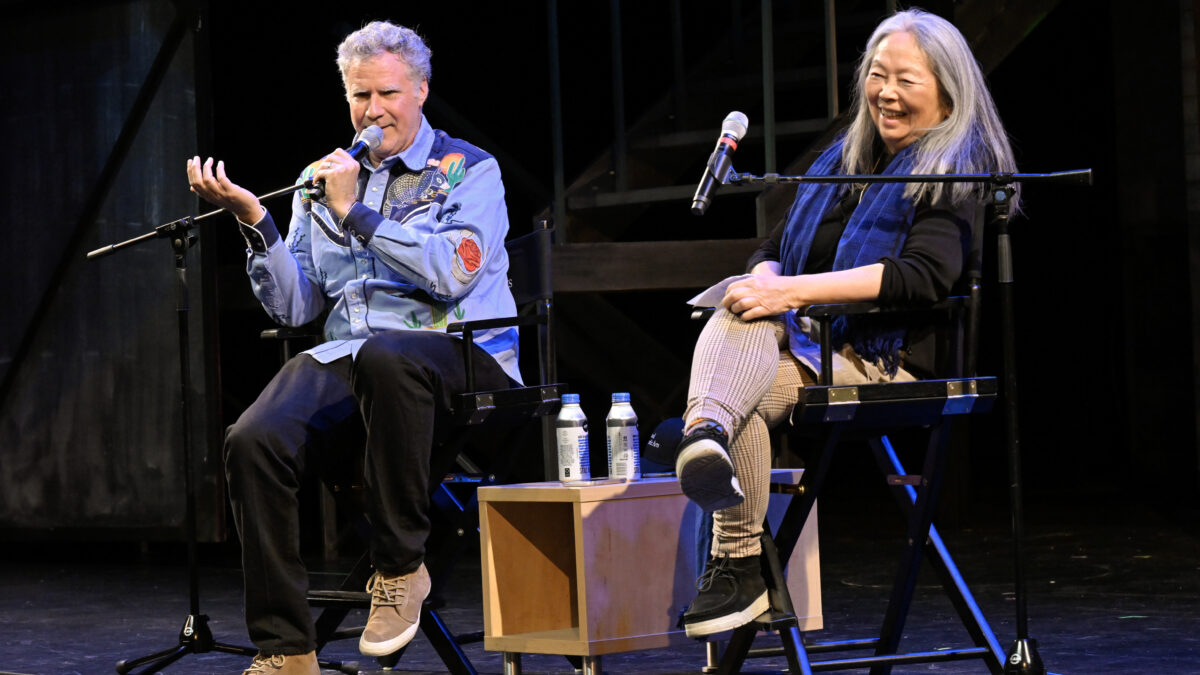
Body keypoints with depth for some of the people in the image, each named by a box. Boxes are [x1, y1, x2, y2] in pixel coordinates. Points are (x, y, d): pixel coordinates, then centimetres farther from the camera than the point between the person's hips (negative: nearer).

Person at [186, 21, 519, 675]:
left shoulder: (470, 171, 8)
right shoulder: (321, 179, 21)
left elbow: (454, 272, -11)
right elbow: (294, 306, 12)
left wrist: (355, 212, -8)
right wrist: (253, 219, -2)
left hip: (463, 358, -4)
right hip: (345, 358, 4)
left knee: (384, 355, -42)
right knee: (253, 440, -27)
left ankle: (400, 566, -24)